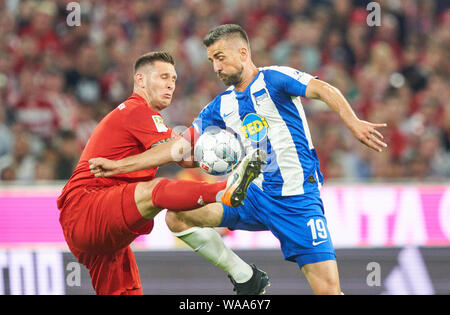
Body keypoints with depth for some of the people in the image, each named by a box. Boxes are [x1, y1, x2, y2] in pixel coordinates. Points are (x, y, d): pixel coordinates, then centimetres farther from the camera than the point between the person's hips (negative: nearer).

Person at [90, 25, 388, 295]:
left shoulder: (274, 78, -5)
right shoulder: (222, 106, 13)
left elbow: (324, 90, -19)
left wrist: (354, 123, -38)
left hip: (298, 202, -6)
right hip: (254, 196, 6)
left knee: (329, 289, -16)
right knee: (178, 215, -12)